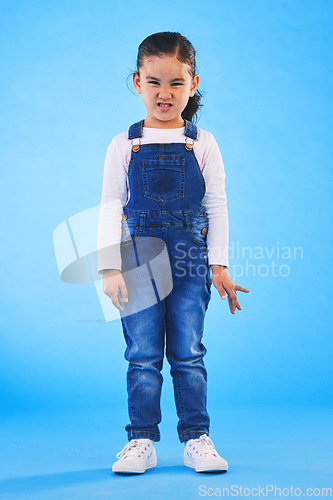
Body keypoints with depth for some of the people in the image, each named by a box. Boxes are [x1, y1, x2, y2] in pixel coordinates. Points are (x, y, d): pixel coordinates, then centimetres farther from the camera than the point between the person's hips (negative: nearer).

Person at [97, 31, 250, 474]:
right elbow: (110, 208, 2)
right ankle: (142, 440, 13)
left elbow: (217, 207, 5)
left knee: (188, 354, 4)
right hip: (138, 261, 0)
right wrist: (110, 268, -6)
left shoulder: (203, 144, 5)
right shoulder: (123, 146, 3)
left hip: (190, 261, 0)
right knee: (142, 355, 3)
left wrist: (220, 265, 0)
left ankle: (196, 438, 14)